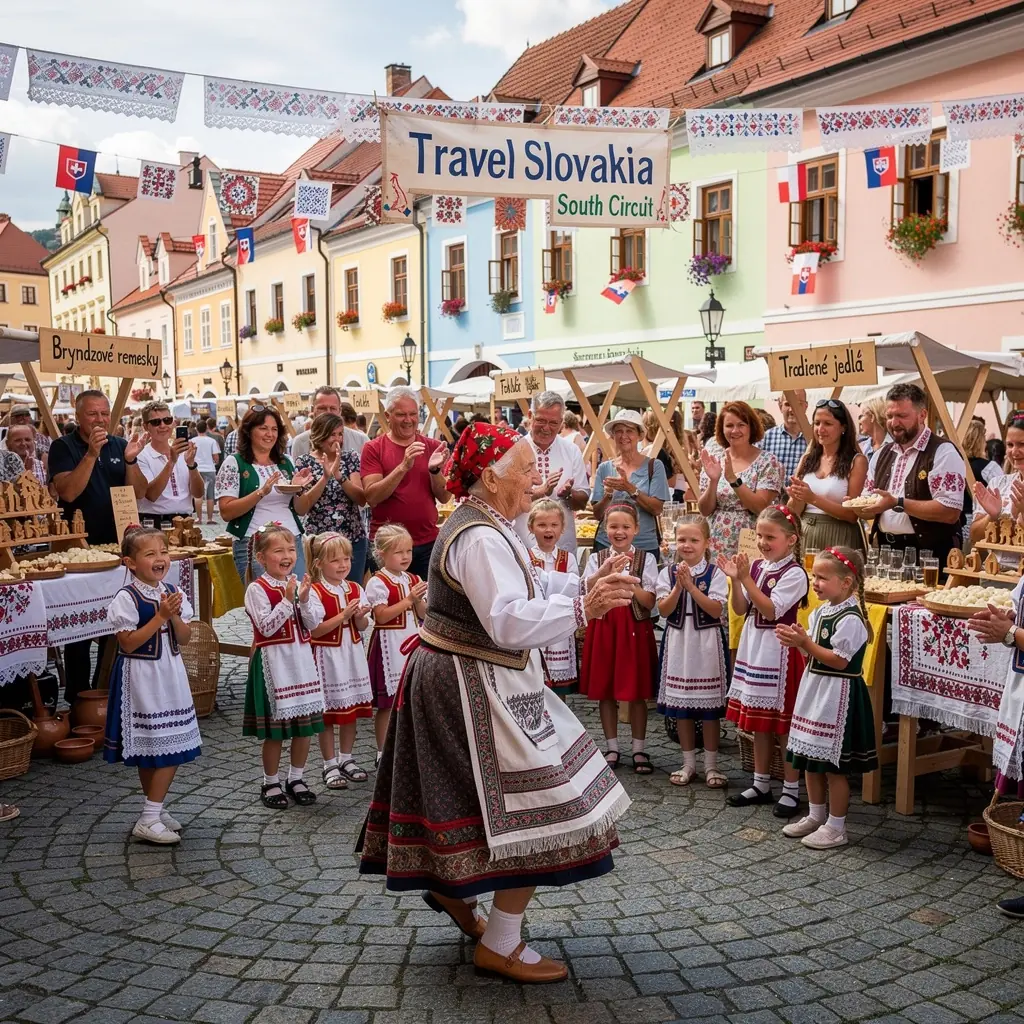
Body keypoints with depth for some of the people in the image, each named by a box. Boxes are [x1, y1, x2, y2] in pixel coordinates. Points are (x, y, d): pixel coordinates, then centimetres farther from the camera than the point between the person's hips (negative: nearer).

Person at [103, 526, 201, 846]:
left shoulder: (173, 593, 4)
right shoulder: (127, 598, -15)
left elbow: (184, 637, 6)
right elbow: (128, 644, -18)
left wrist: (175, 616, -14)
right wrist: (160, 616, -21)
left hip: (170, 675, 7)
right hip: (142, 679, -7)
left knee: (171, 748, 8)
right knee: (160, 749, -6)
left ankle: (154, 810, 20)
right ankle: (149, 820, 3)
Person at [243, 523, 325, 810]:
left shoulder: (298, 584, 7)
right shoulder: (257, 589, -10)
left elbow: (313, 624, 3)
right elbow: (266, 627, -18)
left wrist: (304, 599, -12)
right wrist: (287, 599, -21)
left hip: (301, 659, 6)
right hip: (273, 662, -6)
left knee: (306, 723, 10)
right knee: (275, 730, 2)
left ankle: (296, 779, 25)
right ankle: (271, 784, 18)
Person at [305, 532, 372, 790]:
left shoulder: (355, 589, 4)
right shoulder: (315, 592, -13)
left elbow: (363, 626, 7)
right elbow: (314, 630, -19)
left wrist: (359, 617, -15)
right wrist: (343, 616, -24)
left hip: (352, 654, 6)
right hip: (327, 657, -6)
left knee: (351, 709, 13)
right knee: (328, 712, 3)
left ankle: (346, 759, 28)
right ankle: (330, 765, 15)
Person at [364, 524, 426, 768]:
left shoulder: (414, 580, 9)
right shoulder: (378, 583, -10)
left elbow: (423, 615, 9)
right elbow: (382, 616, -18)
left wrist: (419, 600, -11)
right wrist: (408, 599, -20)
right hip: (389, 645, -6)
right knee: (387, 703, 1)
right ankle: (383, 753, 10)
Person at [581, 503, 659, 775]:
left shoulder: (646, 559, 1)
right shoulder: (596, 559, 4)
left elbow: (649, 602, -6)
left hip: (636, 629, -1)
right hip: (604, 628, 2)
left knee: (637, 693, 3)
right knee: (605, 691, 7)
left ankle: (639, 750, 14)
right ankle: (612, 748, 19)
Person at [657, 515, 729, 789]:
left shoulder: (715, 573, -5)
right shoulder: (668, 572, 1)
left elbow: (715, 610, -14)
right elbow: (664, 610, -5)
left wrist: (691, 585, -20)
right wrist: (679, 585, -18)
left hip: (706, 643, -3)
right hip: (678, 643, 3)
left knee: (709, 707, 2)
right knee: (681, 706, 9)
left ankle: (711, 765, 14)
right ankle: (689, 763, 21)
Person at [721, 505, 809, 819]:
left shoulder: (794, 573, -13)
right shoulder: (757, 567, 7)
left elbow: (770, 610, -21)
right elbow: (740, 609, 6)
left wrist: (746, 578, -24)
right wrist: (735, 580, -9)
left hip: (779, 651, -7)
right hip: (753, 648, 7)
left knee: (784, 721, 1)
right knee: (759, 719, 15)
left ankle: (791, 790, 12)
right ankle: (761, 783, 26)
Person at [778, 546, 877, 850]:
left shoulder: (850, 619, -19)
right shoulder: (820, 611, 8)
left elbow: (838, 661, -21)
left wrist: (805, 643, -25)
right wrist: (797, 641, -7)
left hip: (838, 696, -9)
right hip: (814, 689, 9)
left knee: (834, 765, 1)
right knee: (810, 759, 17)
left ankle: (836, 828, 12)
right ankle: (815, 816, 31)